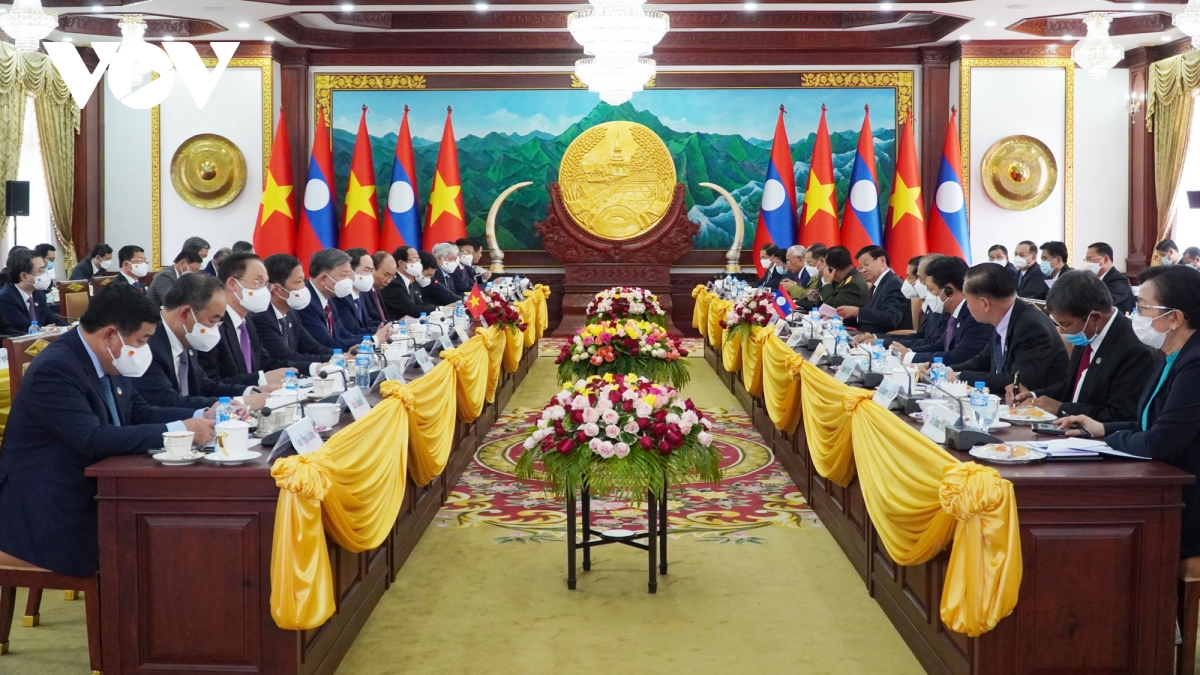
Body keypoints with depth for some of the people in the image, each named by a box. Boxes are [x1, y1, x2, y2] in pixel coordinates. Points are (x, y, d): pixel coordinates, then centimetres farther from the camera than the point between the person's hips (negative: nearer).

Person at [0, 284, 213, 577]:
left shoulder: (110, 362, 4)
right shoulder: (54, 370, -24)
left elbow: (139, 413, 13)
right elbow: (94, 440, -33)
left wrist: (199, 418, -4)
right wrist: (178, 430, -31)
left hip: (92, 494, 8)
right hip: (50, 517, -8)